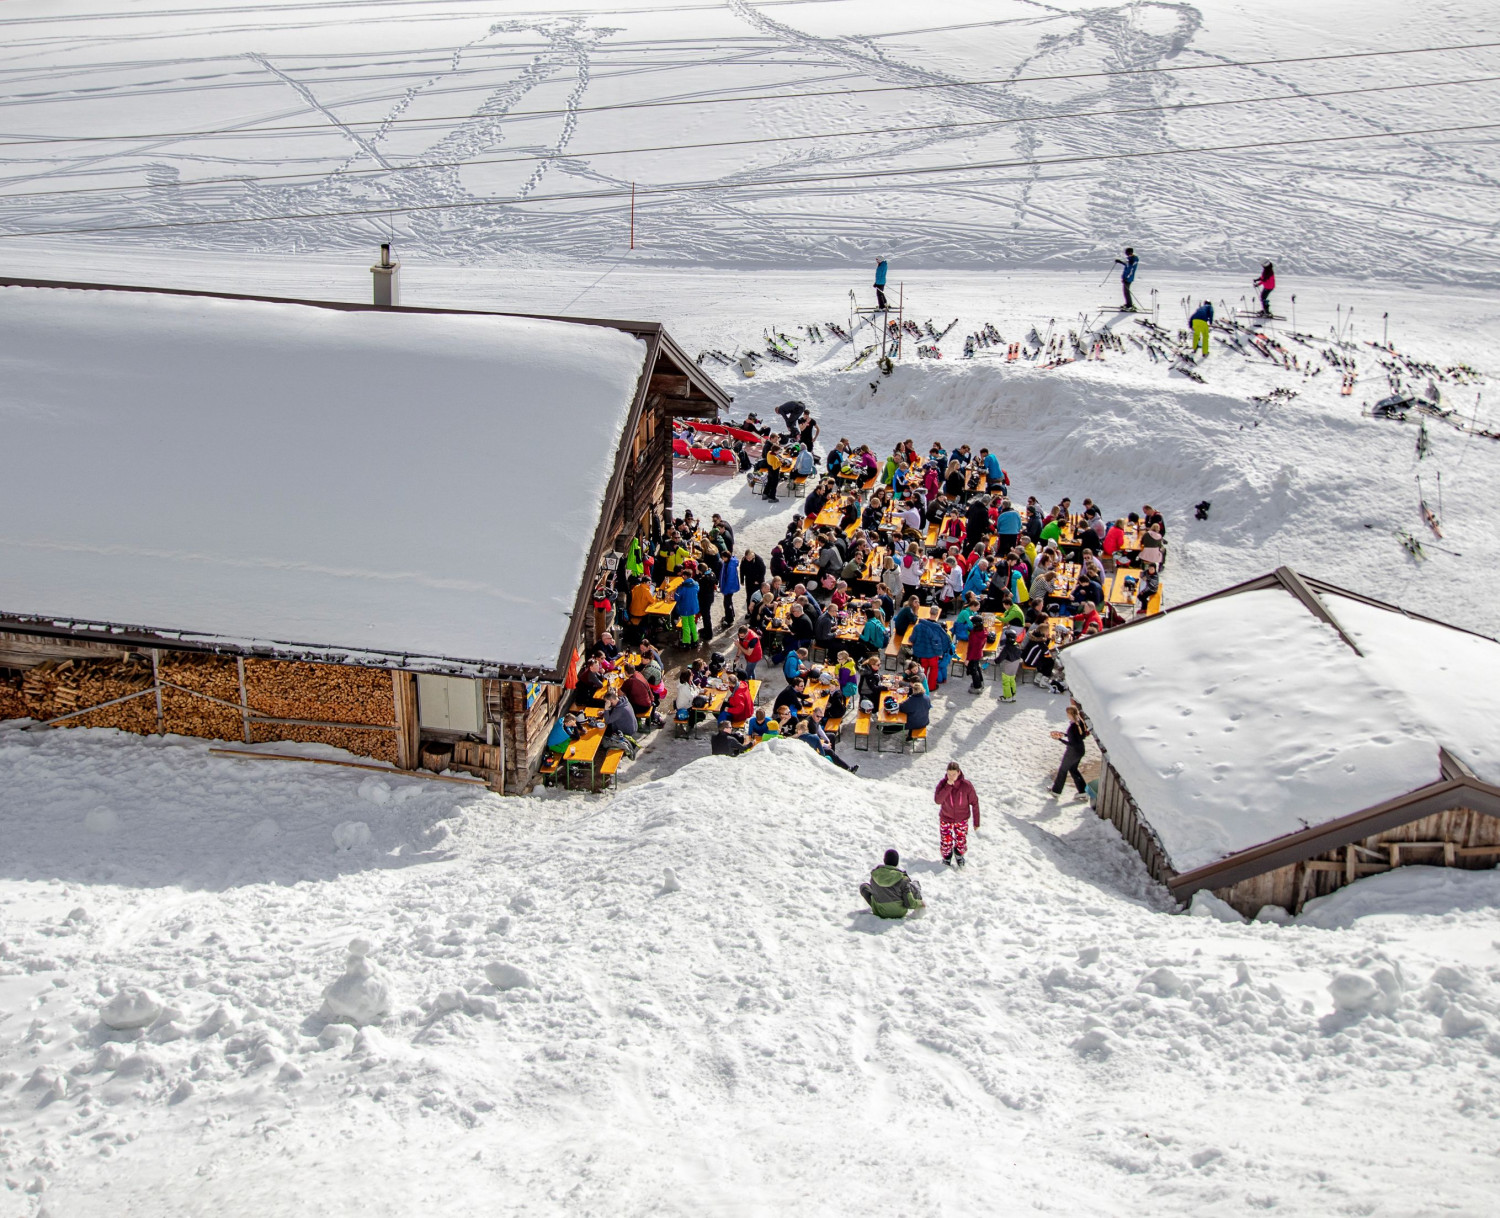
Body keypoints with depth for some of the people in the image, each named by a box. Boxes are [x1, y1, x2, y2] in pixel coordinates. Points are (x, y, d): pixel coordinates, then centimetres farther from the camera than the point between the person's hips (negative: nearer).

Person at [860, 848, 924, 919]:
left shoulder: (874, 875, -14)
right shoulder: (902, 879, -22)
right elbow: (909, 903, -20)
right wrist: (921, 903, 1)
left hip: (880, 913, 1)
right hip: (900, 913, -1)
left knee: (863, 886, 20)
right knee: (915, 883, 16)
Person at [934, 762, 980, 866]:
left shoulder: (967, 785, -20)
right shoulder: (943, 783, -18)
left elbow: (974, 803, -10)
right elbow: (937, 800, -28)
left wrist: (976, 822, -5)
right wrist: (948, 786, -35)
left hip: (962, 820, 0)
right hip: (946, 819, 0)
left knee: (961, 844, 8)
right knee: (946, 843, 9)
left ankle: (959, 855, 43)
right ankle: (947, 859, 41)